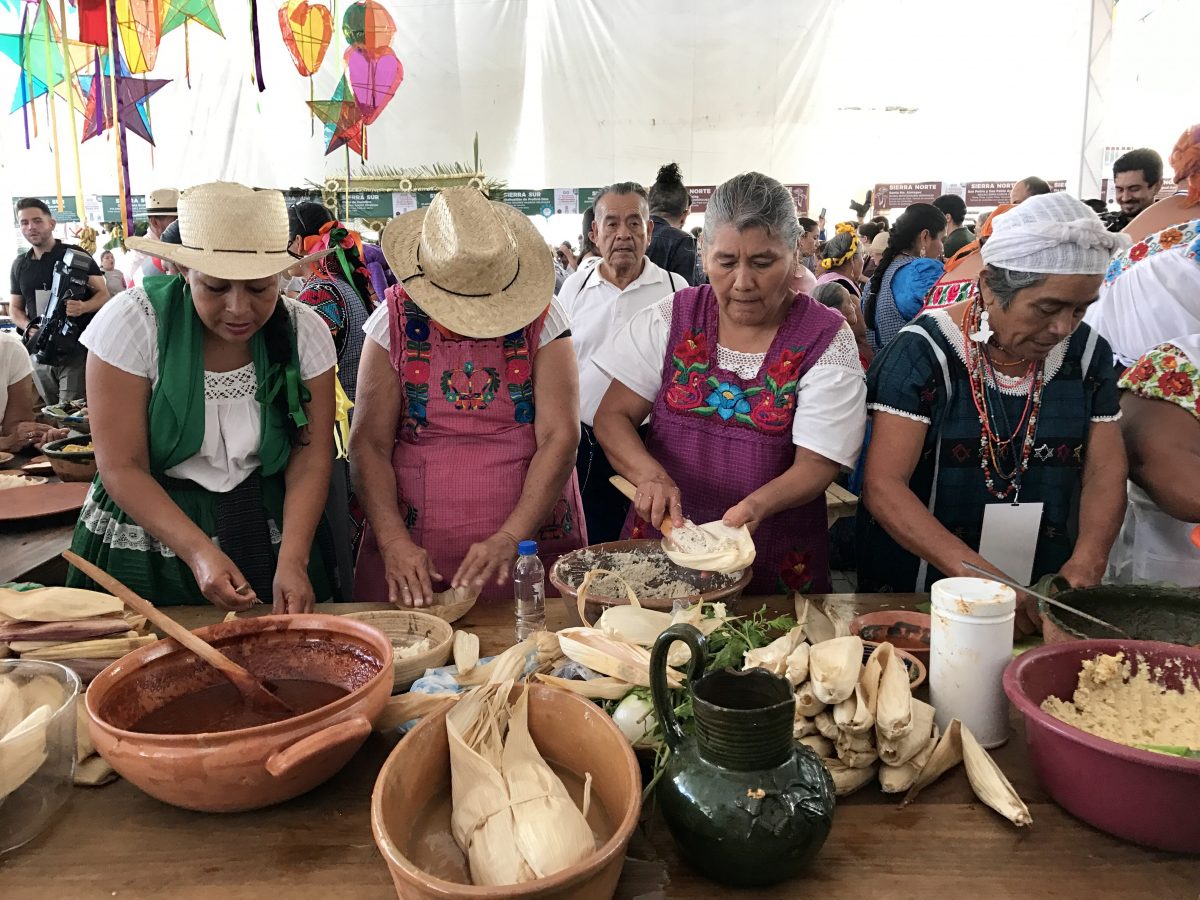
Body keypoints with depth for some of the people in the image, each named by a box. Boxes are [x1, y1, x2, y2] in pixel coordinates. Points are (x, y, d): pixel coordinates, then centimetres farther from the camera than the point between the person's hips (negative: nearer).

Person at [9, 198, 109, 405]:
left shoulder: (75, 255, -2)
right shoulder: (20, 264, 13)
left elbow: (103, 294, -4)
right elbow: (15, 307, 19)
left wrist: (83, 307, -26)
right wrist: (28, 327, -4)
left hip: (75, 349, -5)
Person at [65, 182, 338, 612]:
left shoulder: (304, 332, -11)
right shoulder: (133, 323, -17)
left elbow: (311, 458, -12)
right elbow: (122, 468, -17)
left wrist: (292, 560, -26)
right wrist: (199, 552, -30)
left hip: (268, 538, 2)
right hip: (148, 534, -1)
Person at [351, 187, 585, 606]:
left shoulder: (542, 318, -5)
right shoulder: (395, 321, -3)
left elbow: (560, 437, -10)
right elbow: (368, 444, -5)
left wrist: (511, 538, -20)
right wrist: (394, 542, -17)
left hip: (529, 537, 0)